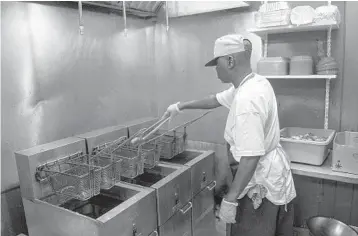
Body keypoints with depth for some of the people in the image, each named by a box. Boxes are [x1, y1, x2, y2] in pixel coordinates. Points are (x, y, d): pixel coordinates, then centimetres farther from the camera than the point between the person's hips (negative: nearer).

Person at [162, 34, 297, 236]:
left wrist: (230, 200, -25)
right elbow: (216, 100, 15)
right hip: (274, 171, 10)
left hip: (261, 182, -10)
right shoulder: (256, 82, 3)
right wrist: (181, 106, 21)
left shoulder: (247, 99, -29)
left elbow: (251, 157, -31)